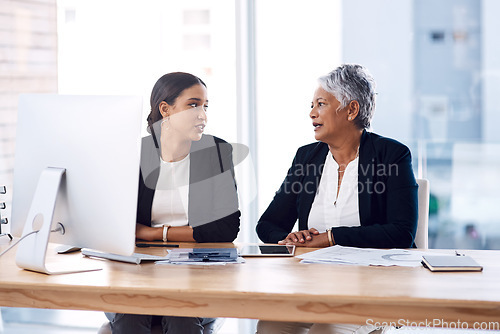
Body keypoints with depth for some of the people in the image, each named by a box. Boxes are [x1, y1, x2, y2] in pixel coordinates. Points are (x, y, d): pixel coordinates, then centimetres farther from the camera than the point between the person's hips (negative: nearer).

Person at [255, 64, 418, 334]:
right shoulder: (306, 156, 14)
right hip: (310, 280, 4)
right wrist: (287, 240, -10)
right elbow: (267, 225, 15)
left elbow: (402, 234, -13)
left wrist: (328, 238, -15)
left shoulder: (393, 154, -1)